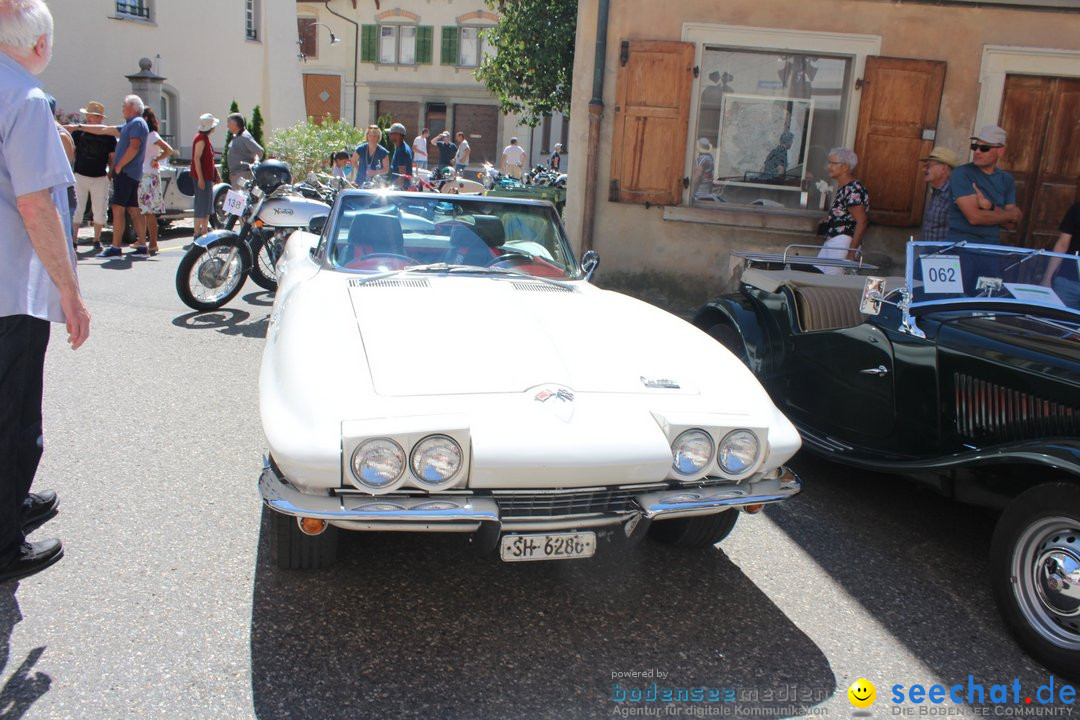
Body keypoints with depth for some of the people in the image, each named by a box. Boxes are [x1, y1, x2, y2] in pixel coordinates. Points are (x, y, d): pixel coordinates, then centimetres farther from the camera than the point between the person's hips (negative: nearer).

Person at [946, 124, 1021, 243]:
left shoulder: (1007, 180, 9)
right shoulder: (961, 174, -5)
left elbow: (1009, 223, 4)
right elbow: (974, 217, -14)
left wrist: (990, 207, -13)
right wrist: (1012, 214, 0)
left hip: (992, 246, 5)